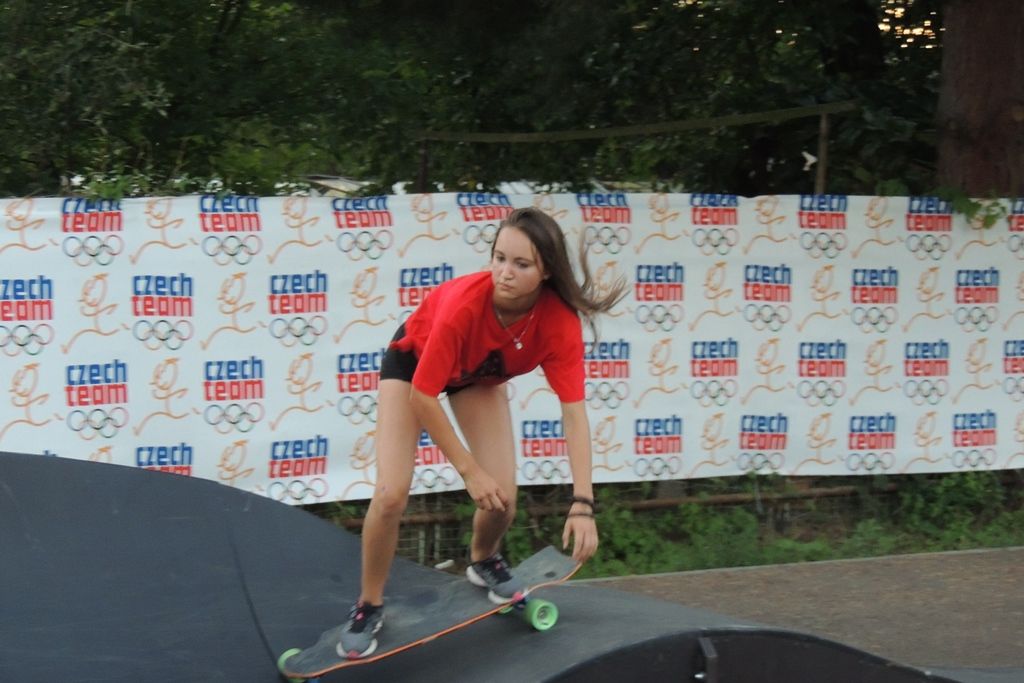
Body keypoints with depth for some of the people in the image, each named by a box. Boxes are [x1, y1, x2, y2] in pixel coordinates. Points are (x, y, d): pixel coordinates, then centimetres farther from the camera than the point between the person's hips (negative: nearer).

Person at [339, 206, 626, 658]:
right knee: (392, 494, -17)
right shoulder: (464, 303, -42)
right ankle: (369, 606, 8)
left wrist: (582, 505, -41)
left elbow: (573, 413, -33)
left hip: (479, 375, 3)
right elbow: (422, 396, -33)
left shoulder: (561, 321, -33)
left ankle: (483, 561, 29)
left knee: (502, 497, -8)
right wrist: (470, 471, -26)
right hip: (414, 361, -3)